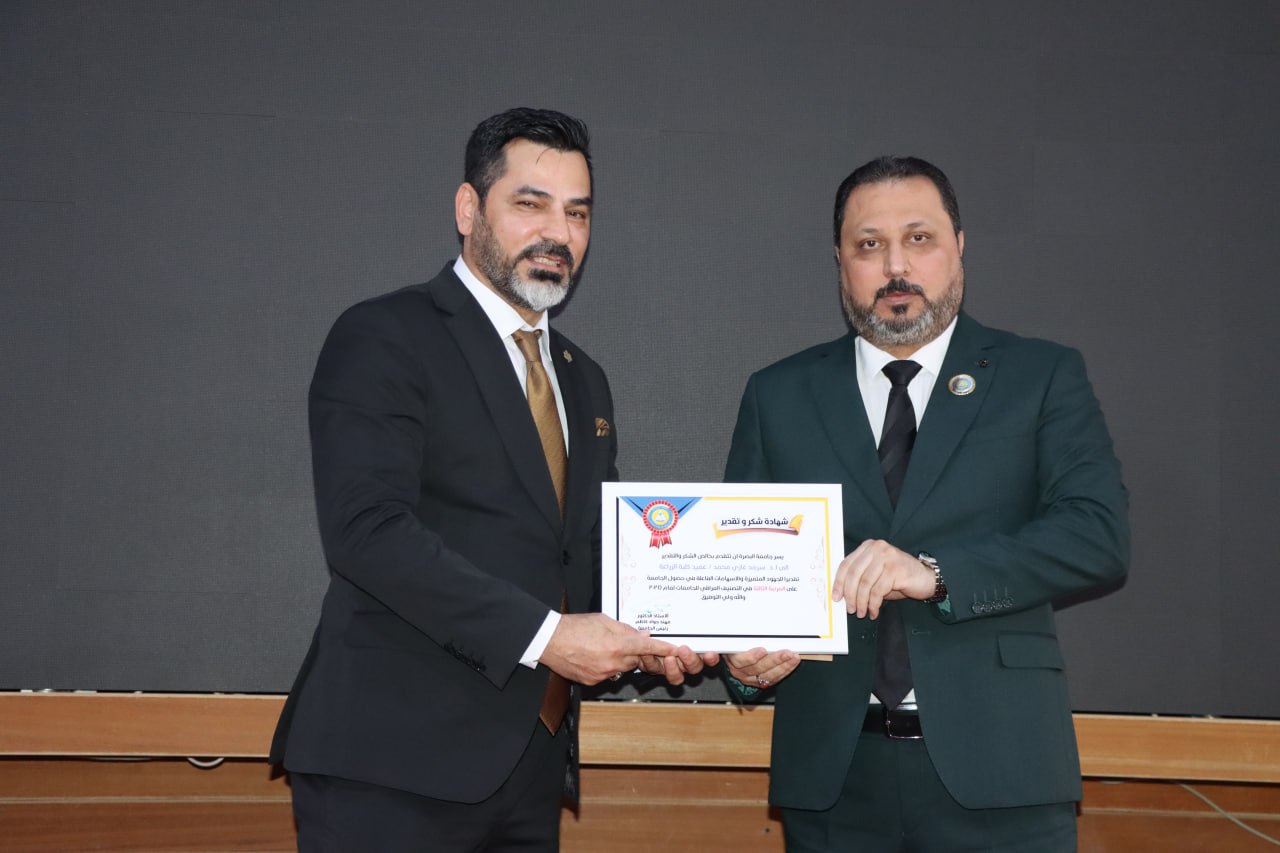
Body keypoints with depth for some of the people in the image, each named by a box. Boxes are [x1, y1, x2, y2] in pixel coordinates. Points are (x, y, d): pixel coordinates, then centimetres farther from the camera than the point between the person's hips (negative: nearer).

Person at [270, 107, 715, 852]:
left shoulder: (583, 380, 18)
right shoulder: (383, 339, -5)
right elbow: (367, 526, -17)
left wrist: (643, 636, 1)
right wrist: (541, 633, -20)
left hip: (530, 761, 7)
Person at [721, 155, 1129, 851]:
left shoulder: (1044, 378, 4)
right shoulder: (777, 396, 10)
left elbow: (1100, 536, -8)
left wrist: (934, 572, -21)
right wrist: (744, 656, -10)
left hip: (995, 768, -1)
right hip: (833, 775, 2)